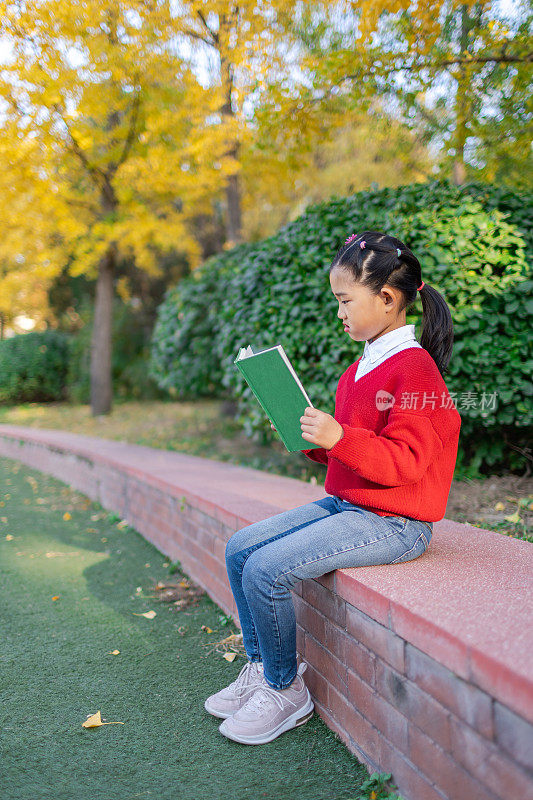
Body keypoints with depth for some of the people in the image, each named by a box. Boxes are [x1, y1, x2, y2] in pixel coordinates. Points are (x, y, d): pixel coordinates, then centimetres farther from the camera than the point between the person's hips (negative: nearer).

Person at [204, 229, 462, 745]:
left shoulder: (414, 368, -16)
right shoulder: (361, 368, 13)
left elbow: (404, 461, -22)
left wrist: (339, 437, -32)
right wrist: (314, 442, 4)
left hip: (393, 523, -9)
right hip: (344, 505, 10)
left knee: (266, 569, -20)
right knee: (240, 548, 2)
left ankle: (286, 690, 3)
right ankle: (260, 666, 16)